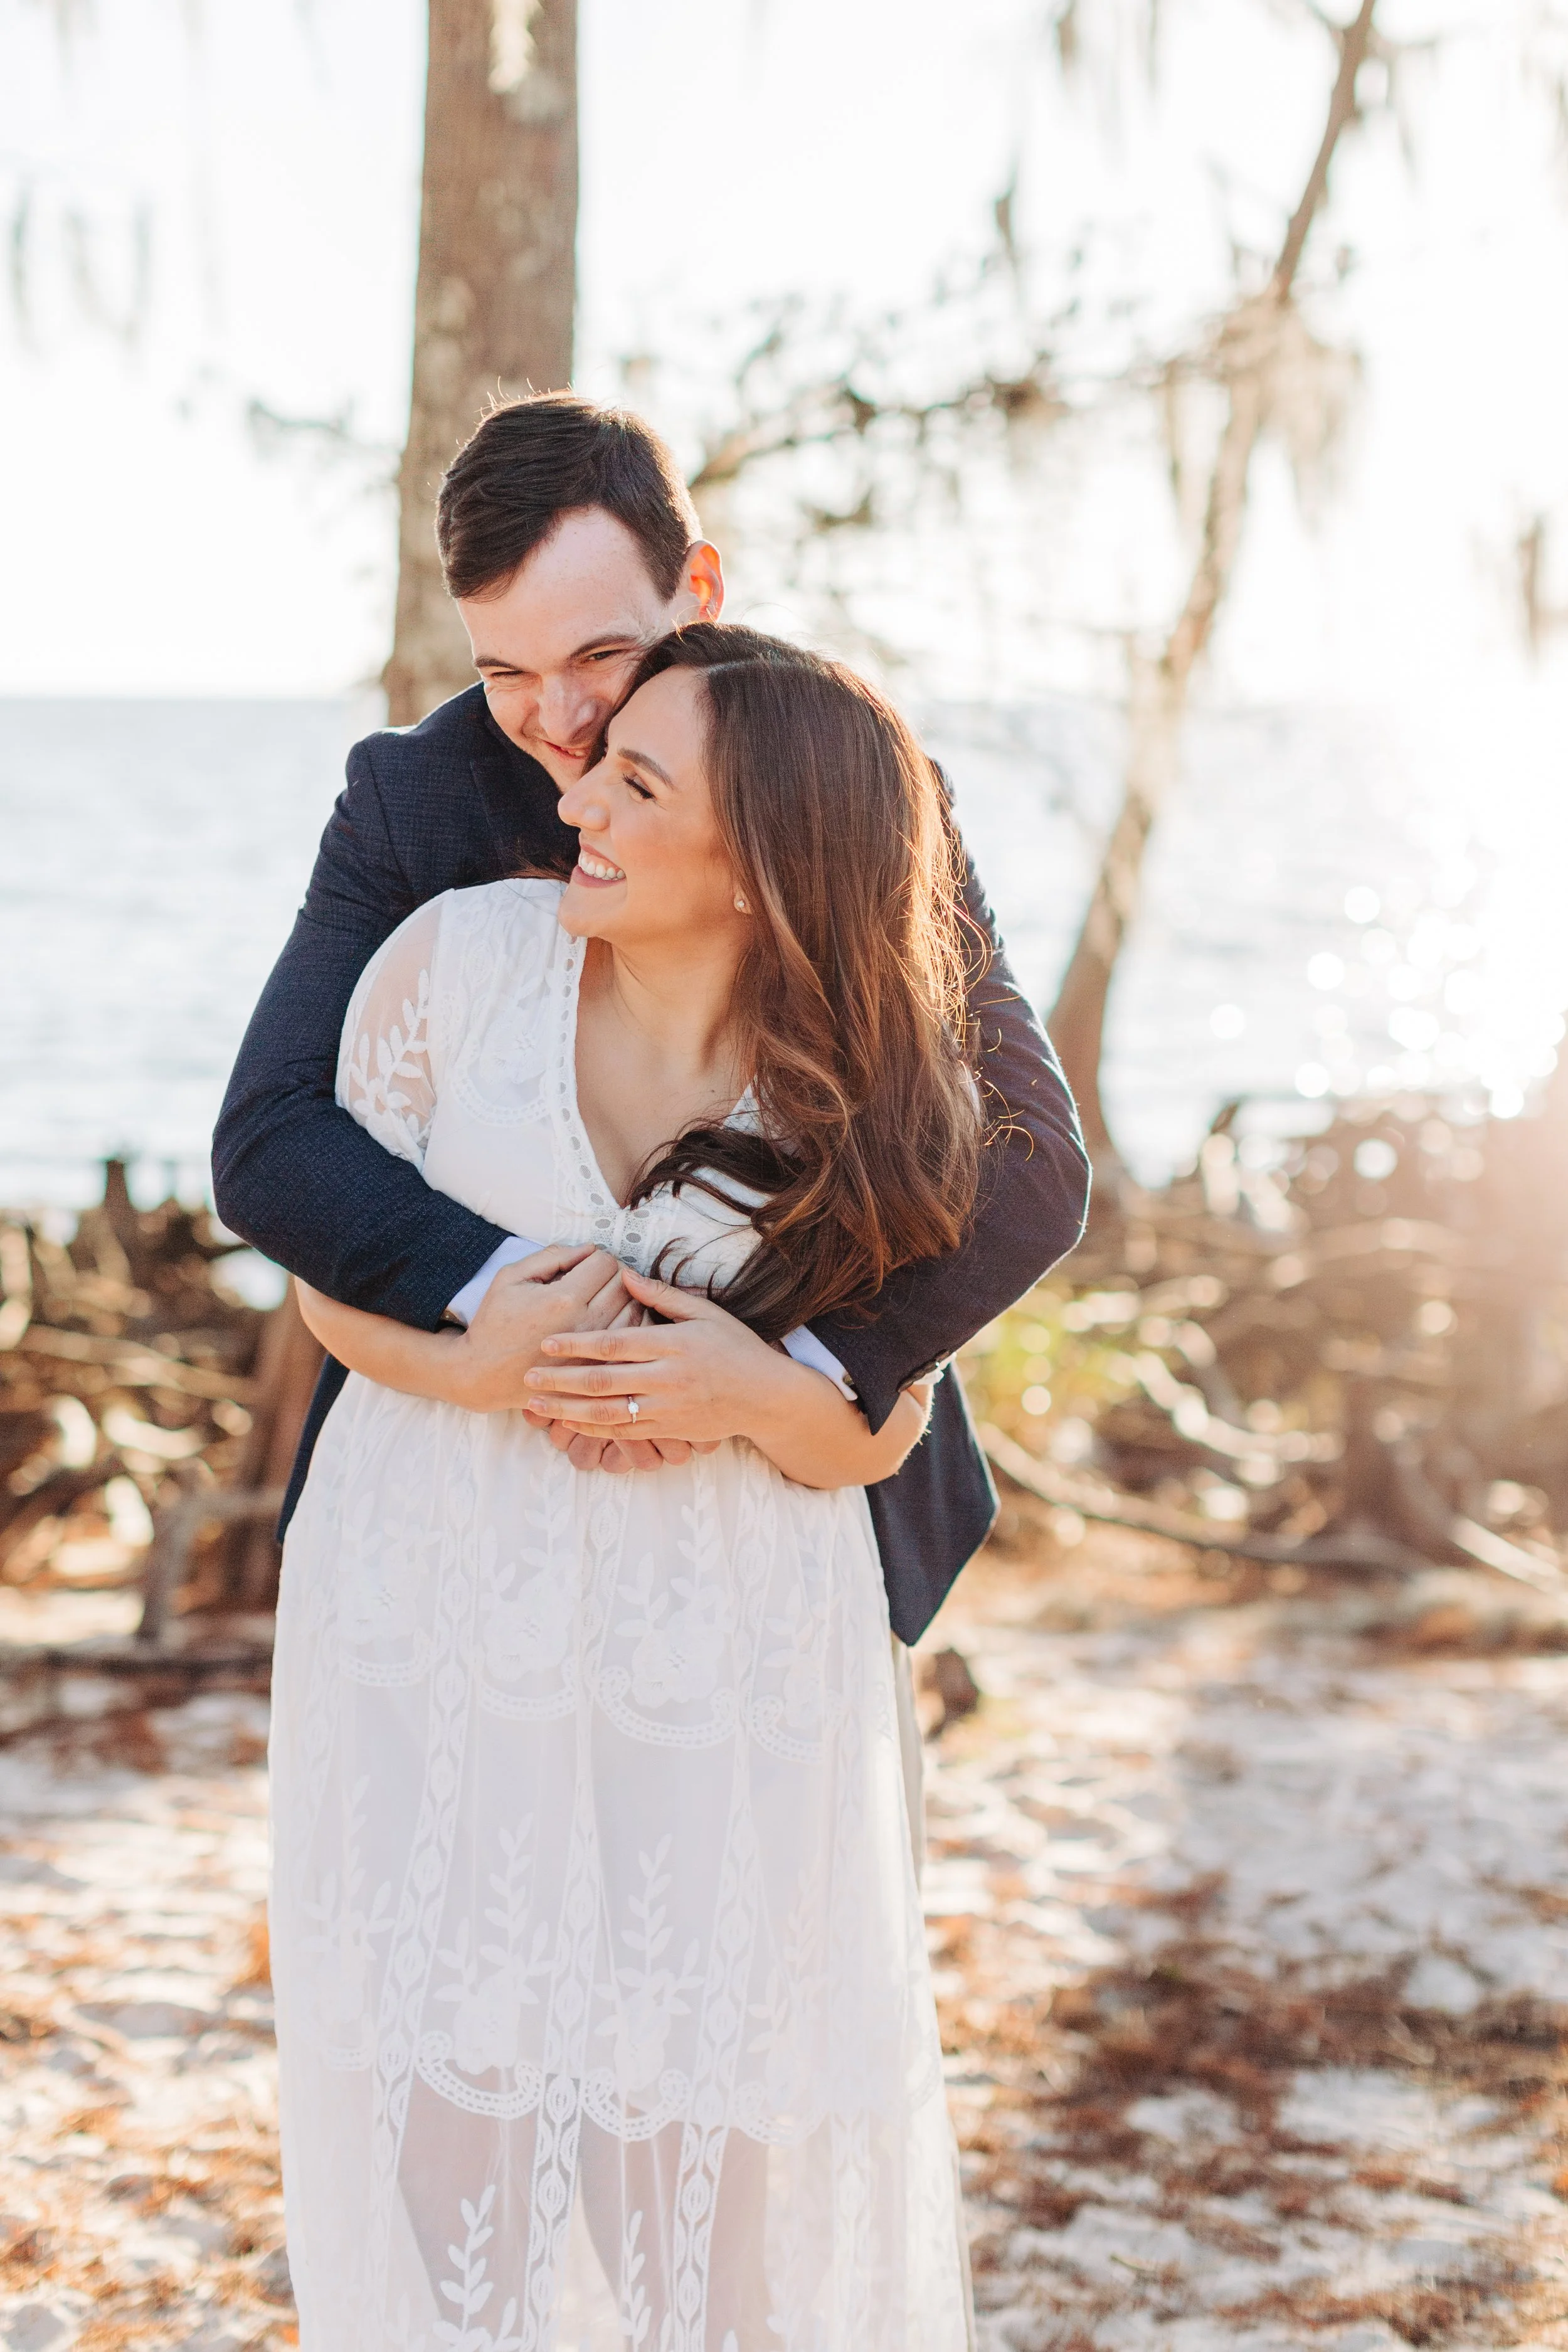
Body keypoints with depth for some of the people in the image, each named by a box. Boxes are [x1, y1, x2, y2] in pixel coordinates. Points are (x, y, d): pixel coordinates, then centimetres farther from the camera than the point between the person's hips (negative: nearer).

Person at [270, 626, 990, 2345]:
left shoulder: (890, 1106, -7)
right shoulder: (458, 954, -8)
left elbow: (874, 1439, 2)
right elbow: (329, 1279, 0)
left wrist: (752, 1393, -21)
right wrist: (477, 1366, -20)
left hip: (729, 1659, 0)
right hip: (433, 1617, 1)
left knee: (724, 2134, 7)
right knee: (442, 2111, 8)